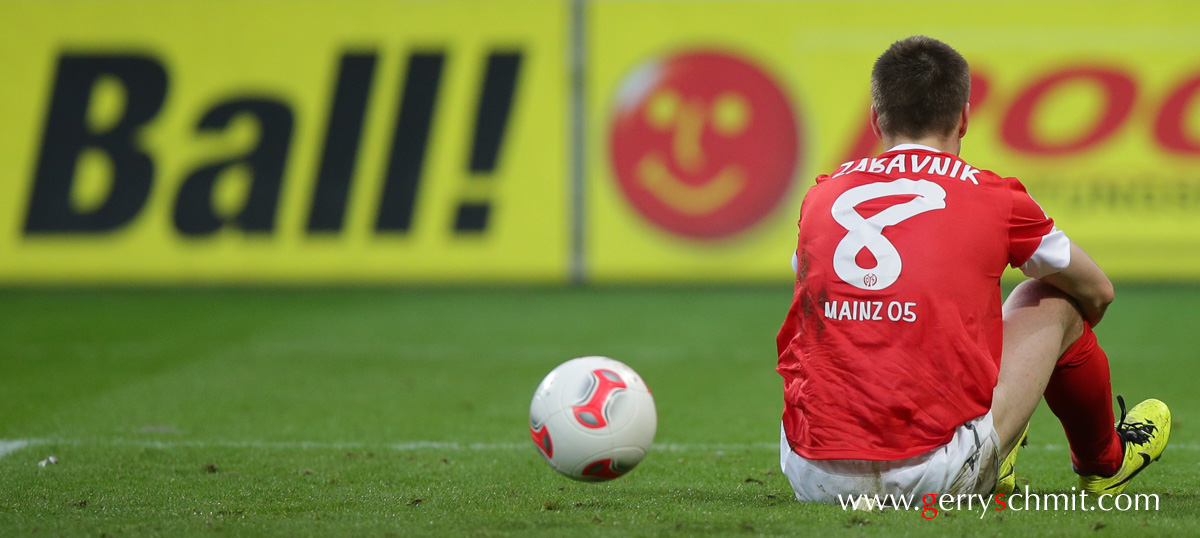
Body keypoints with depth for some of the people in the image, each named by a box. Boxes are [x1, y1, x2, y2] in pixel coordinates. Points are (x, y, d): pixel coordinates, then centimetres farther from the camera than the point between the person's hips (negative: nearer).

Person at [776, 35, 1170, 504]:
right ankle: (1103, 463, 46)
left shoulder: (821, 196, 11)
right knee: (1053, 299, 20)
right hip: (935, 478, -3)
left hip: (813, 480, 3)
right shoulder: (994, 197, 4)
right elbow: (1097, 292, 23)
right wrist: (1053, 343, 46)